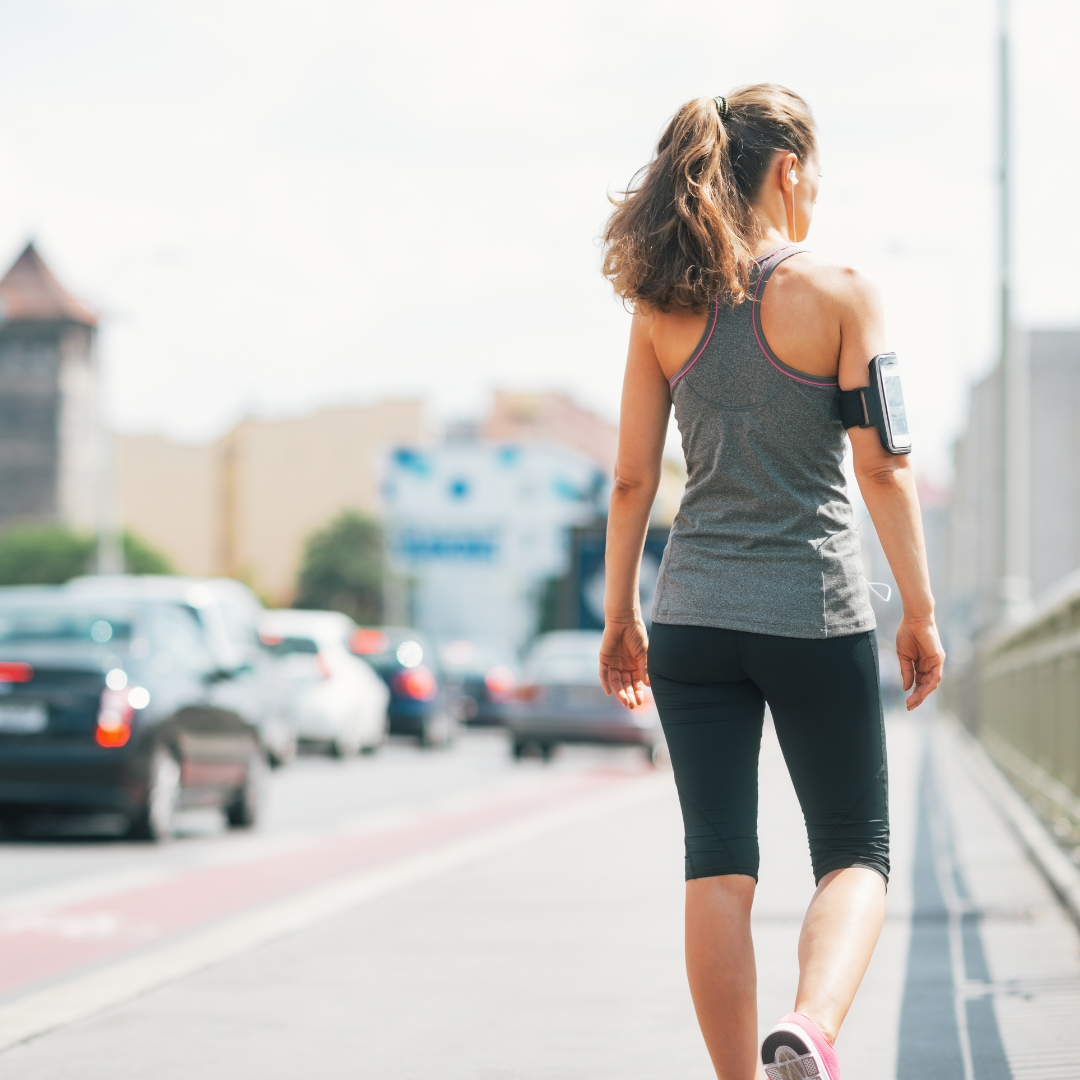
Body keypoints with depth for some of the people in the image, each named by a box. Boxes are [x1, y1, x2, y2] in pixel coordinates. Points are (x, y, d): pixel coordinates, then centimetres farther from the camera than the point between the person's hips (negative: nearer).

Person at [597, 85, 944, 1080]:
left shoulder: (665, 306, 4)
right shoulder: (837, 291, -6)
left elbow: (633, 479, 4)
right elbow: (882, 468, -8)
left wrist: (620, 613, 13)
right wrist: (919, 611, -1)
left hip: (695, 614, 3)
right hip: (815, 611, -3)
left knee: (719, 865, 8)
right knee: (857, 855, 9)